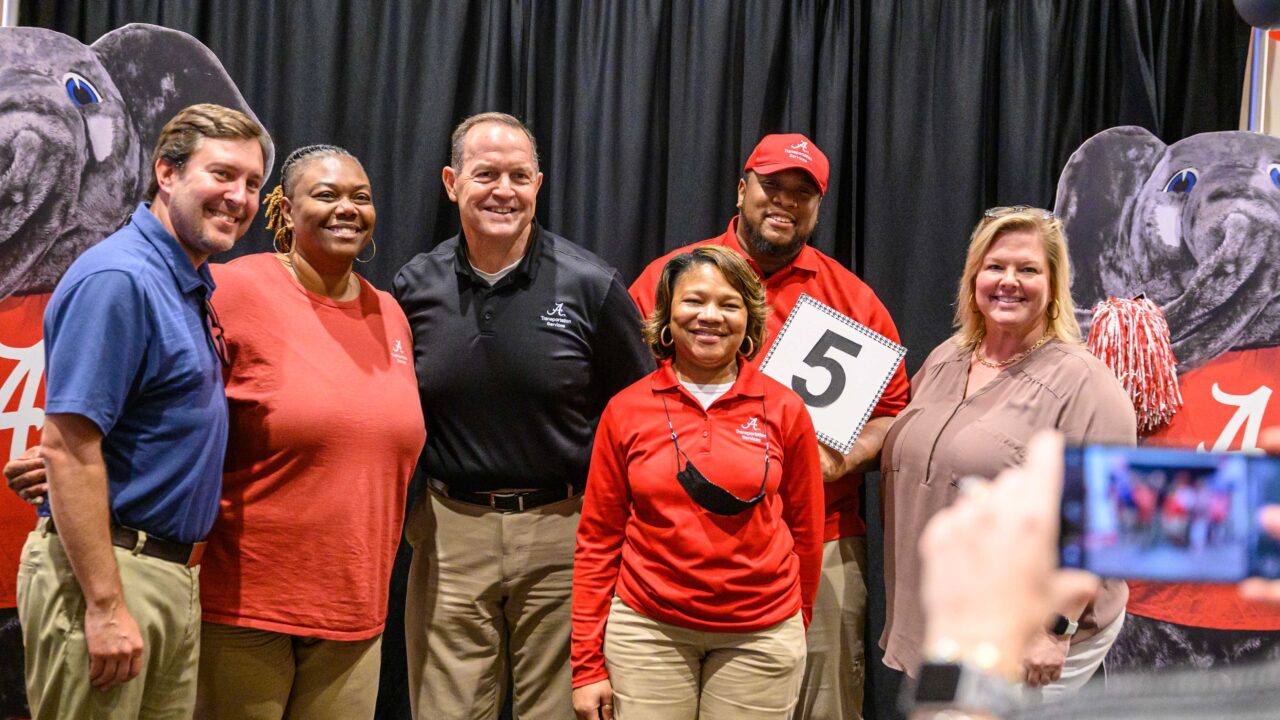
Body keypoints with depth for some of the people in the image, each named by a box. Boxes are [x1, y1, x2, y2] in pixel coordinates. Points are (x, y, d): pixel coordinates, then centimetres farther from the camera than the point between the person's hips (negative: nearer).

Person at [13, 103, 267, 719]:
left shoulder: (189, 287, 13)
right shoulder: (116, 279, -16)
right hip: (104, 574, -9)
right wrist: (105, 606, -23)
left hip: (173, 575, 9)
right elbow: (67, 448, -21)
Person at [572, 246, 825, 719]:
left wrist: (796, 625, 15)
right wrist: (587, 664, 1)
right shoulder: (626, 410, 1)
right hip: (648, 629, 0)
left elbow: (805, 530, 9)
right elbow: (598, 540, 4)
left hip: (761, 635, 0)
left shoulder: (784, 409, 0)